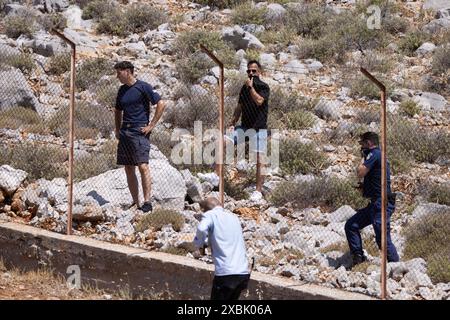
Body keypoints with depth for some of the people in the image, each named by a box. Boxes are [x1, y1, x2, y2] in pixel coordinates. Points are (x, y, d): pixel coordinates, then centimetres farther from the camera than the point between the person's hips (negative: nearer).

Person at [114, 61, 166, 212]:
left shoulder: (143, 87, -5)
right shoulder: (122, 90, 16)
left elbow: (161, 104, -9)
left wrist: (151, 126, -11)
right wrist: (117, 130, 17)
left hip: (139, 132, -7)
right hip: (125, 132, 7)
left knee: (143, 167, -15)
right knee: (129, 170, 6)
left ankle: (147, 202, -15)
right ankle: (135, 203, 11)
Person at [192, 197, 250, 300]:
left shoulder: (210, 215, 1)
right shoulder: (233, 216, 22)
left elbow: (202, 229, -20)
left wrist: (200, 244, -1)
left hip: (225, 273, -6)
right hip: (244, 273, 6)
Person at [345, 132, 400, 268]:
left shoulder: (374, 154, -11)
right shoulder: (378, 154, 20)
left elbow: (360, 173, -16)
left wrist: (363, 158, -3)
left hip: (381, 204, -11)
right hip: (375, 204, 11)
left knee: (382, 238, -11)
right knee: (351, 225, 10)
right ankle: (358, 257, 7)